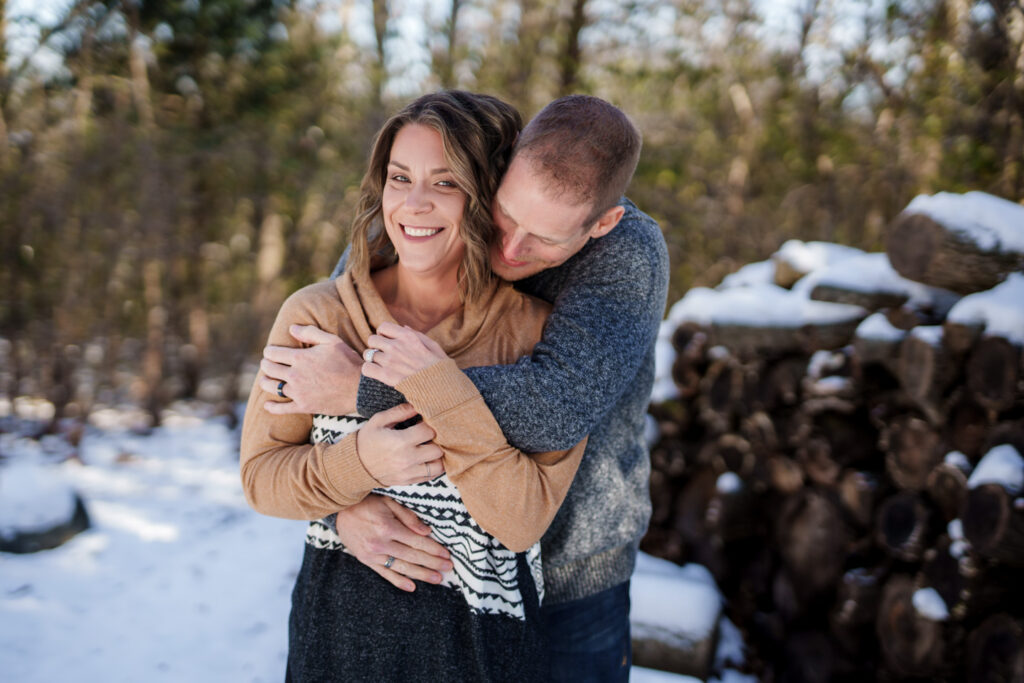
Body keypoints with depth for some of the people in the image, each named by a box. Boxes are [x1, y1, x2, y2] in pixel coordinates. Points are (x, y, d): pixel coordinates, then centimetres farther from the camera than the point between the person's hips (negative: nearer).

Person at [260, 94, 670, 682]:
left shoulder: (632, 253, -23)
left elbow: (559, 407, -39)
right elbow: (295, 386, -11)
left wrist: (361, 389, -35)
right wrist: (346, 507, -28)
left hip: (570, 581, -2)